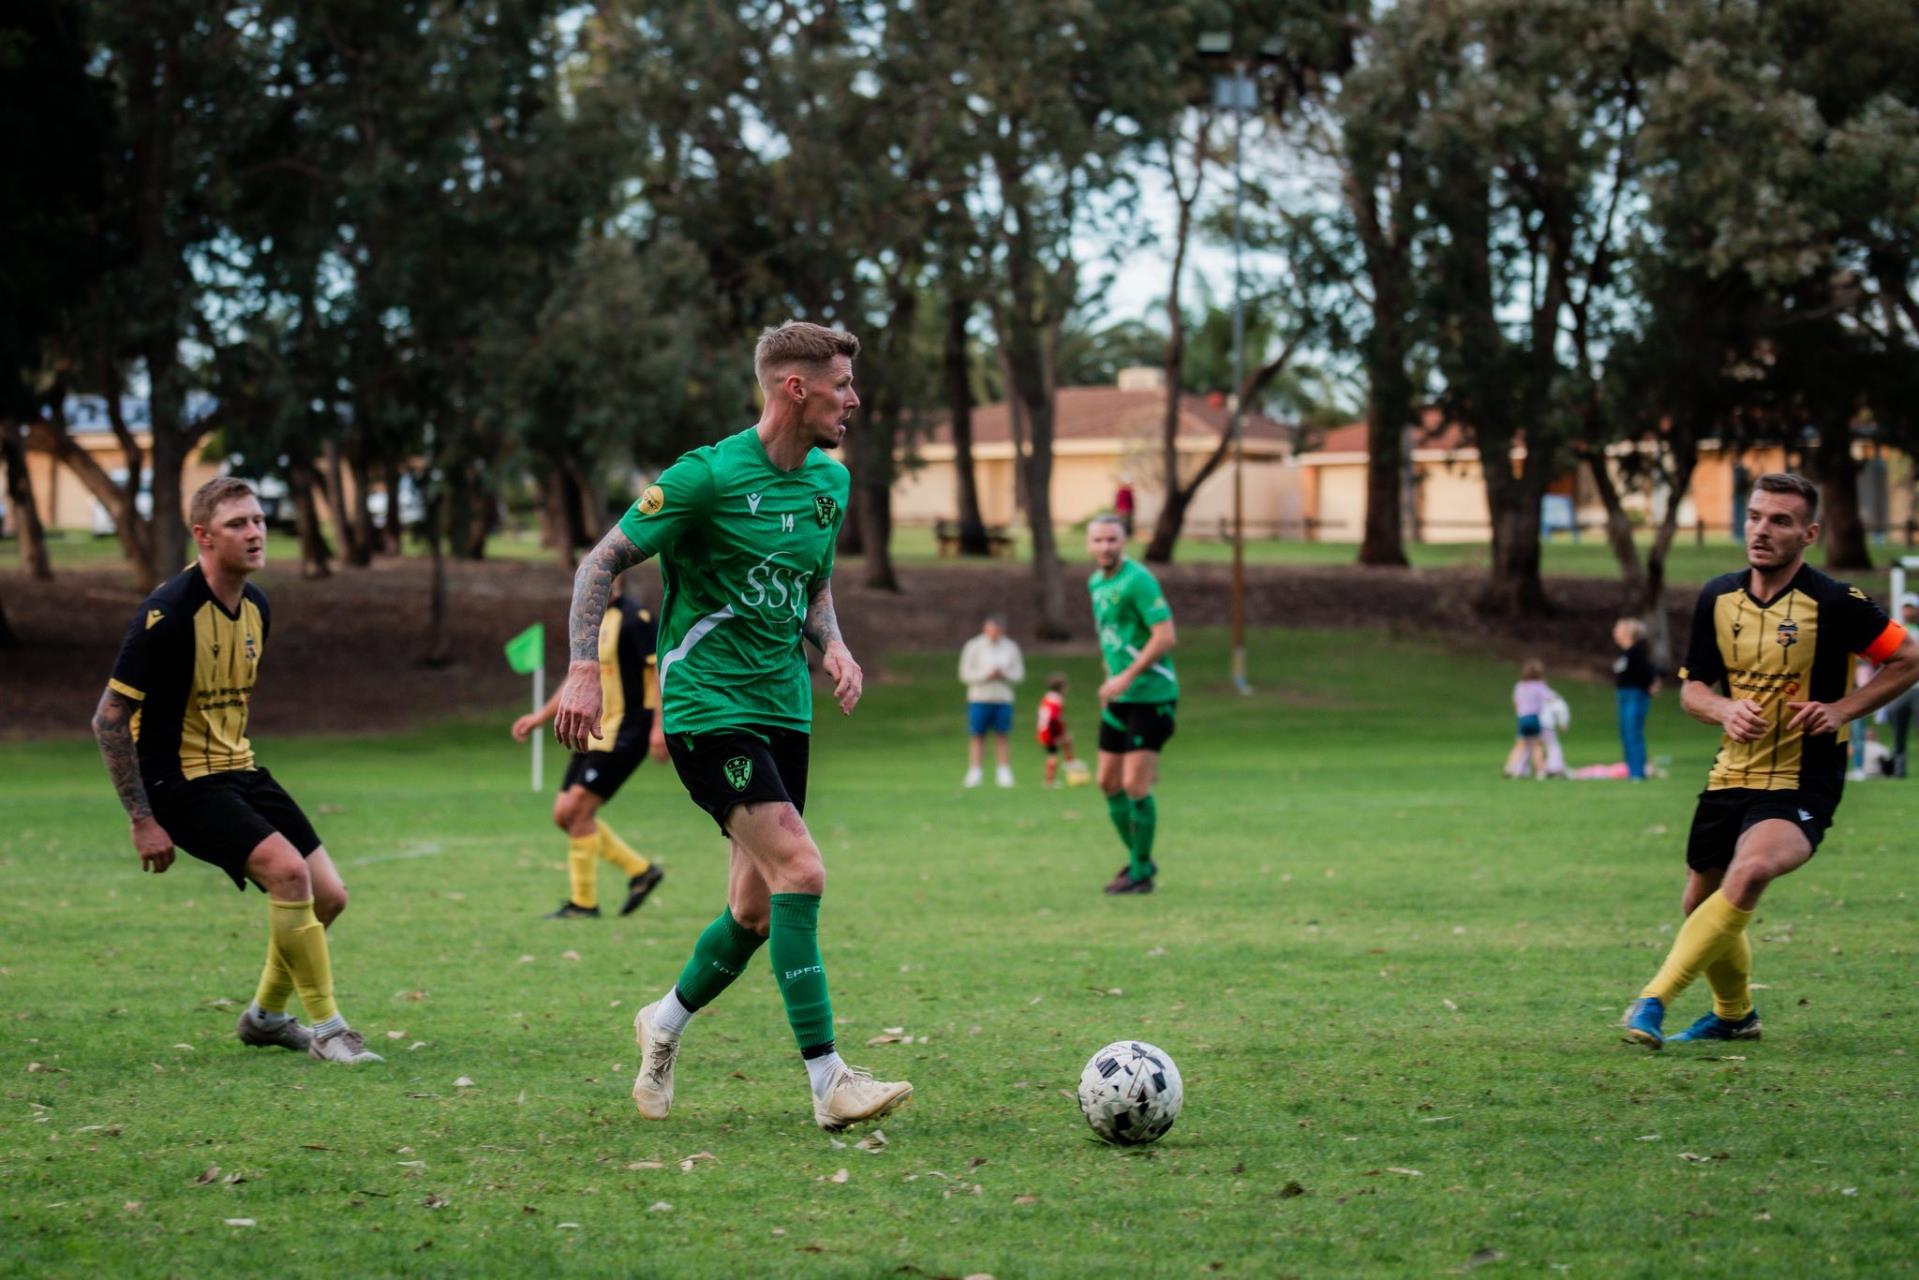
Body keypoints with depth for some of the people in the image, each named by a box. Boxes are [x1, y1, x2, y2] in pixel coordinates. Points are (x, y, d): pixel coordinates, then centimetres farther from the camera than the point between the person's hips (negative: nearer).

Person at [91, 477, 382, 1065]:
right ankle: (326, 1027, -13)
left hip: (238, 770, 8)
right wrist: (142, 820, -18)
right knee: (288, 869, -25)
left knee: (328, 894, 4)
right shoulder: (168, 613, -20)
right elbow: (109, 718, -17)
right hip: (181, 779, -8)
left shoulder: (256, 607, 4)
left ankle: (265, 1015, 26)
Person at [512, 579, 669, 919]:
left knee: (577, 810, -14)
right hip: (594, 732, 9)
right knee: (564, 814, 5)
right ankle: (640, 871, 15)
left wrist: (659, 727, -24)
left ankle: (583, 903, -4)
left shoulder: (633, 619, -12)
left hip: (624, 731, -9)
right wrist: (540, 718, 21)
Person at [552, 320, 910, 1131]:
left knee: (757, 911, 8)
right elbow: (602, 563, -8)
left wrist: (832, 645, 4)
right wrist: (584, 670, -17)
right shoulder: (708, 477, -14)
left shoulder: (830, 483, 9)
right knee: (800, 871, -20)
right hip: (708, 706, -8)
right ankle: (828, 1082, -18)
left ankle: (666, 1024, 35)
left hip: (785, 708, 8)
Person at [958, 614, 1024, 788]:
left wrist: (1003, 674, -11)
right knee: (977, 736, -4)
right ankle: (974, 773, -1)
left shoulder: (1011, 647, 8)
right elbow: (965, 674, -1)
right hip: (979, 697, -2)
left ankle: (1003, 773, 6)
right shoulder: (974, 646, 1)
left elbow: (1019, 674, 9)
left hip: (1003, 699, 2)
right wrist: (986, 675, -15)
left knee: (1002, 736, 1)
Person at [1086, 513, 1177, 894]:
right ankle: (1139, 859, 26)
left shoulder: (1137, 580, -16)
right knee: (1108, 781, 11)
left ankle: (1141, 873, 1)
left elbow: (1166, 636, -22)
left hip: (1150, 695, -9)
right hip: (1118, 696, 9)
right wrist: (1110, 677, 18)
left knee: (1135, 785, -10)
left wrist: (1127, 677, -23)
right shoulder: (1096, 582, 11)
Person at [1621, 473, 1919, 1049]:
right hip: (1732, 776, 6)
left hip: (1802, 783, -6)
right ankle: (1734, 1014, 41)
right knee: (1701, 901, 13)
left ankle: (1655, 1000, -28)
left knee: (1750, 871, -32)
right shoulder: (1718, 597, 2)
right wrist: (1725, 710, -12)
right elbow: (1692, 687, 10)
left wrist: (1842, 709, -12)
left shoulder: (1833, 602, -11)